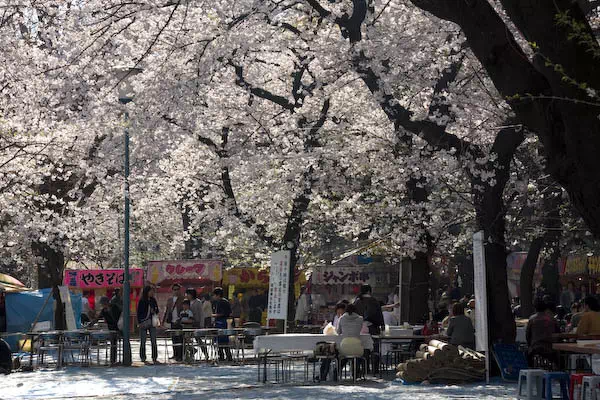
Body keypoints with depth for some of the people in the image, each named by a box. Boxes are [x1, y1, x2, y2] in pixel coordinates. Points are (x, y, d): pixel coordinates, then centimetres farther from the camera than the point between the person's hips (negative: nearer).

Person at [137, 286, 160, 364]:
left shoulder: (153, 300, 10)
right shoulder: (141, 301, -3)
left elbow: (157, 310, 20)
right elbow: (139, 312, -2)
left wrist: (154, 312, -3)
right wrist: (139, 323, -9)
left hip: (152, 322, 4)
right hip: (143, 322, -4)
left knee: (154, 341, -1)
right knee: (143, 341, 2)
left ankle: (154, 358, 1)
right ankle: (143, 358, 9)